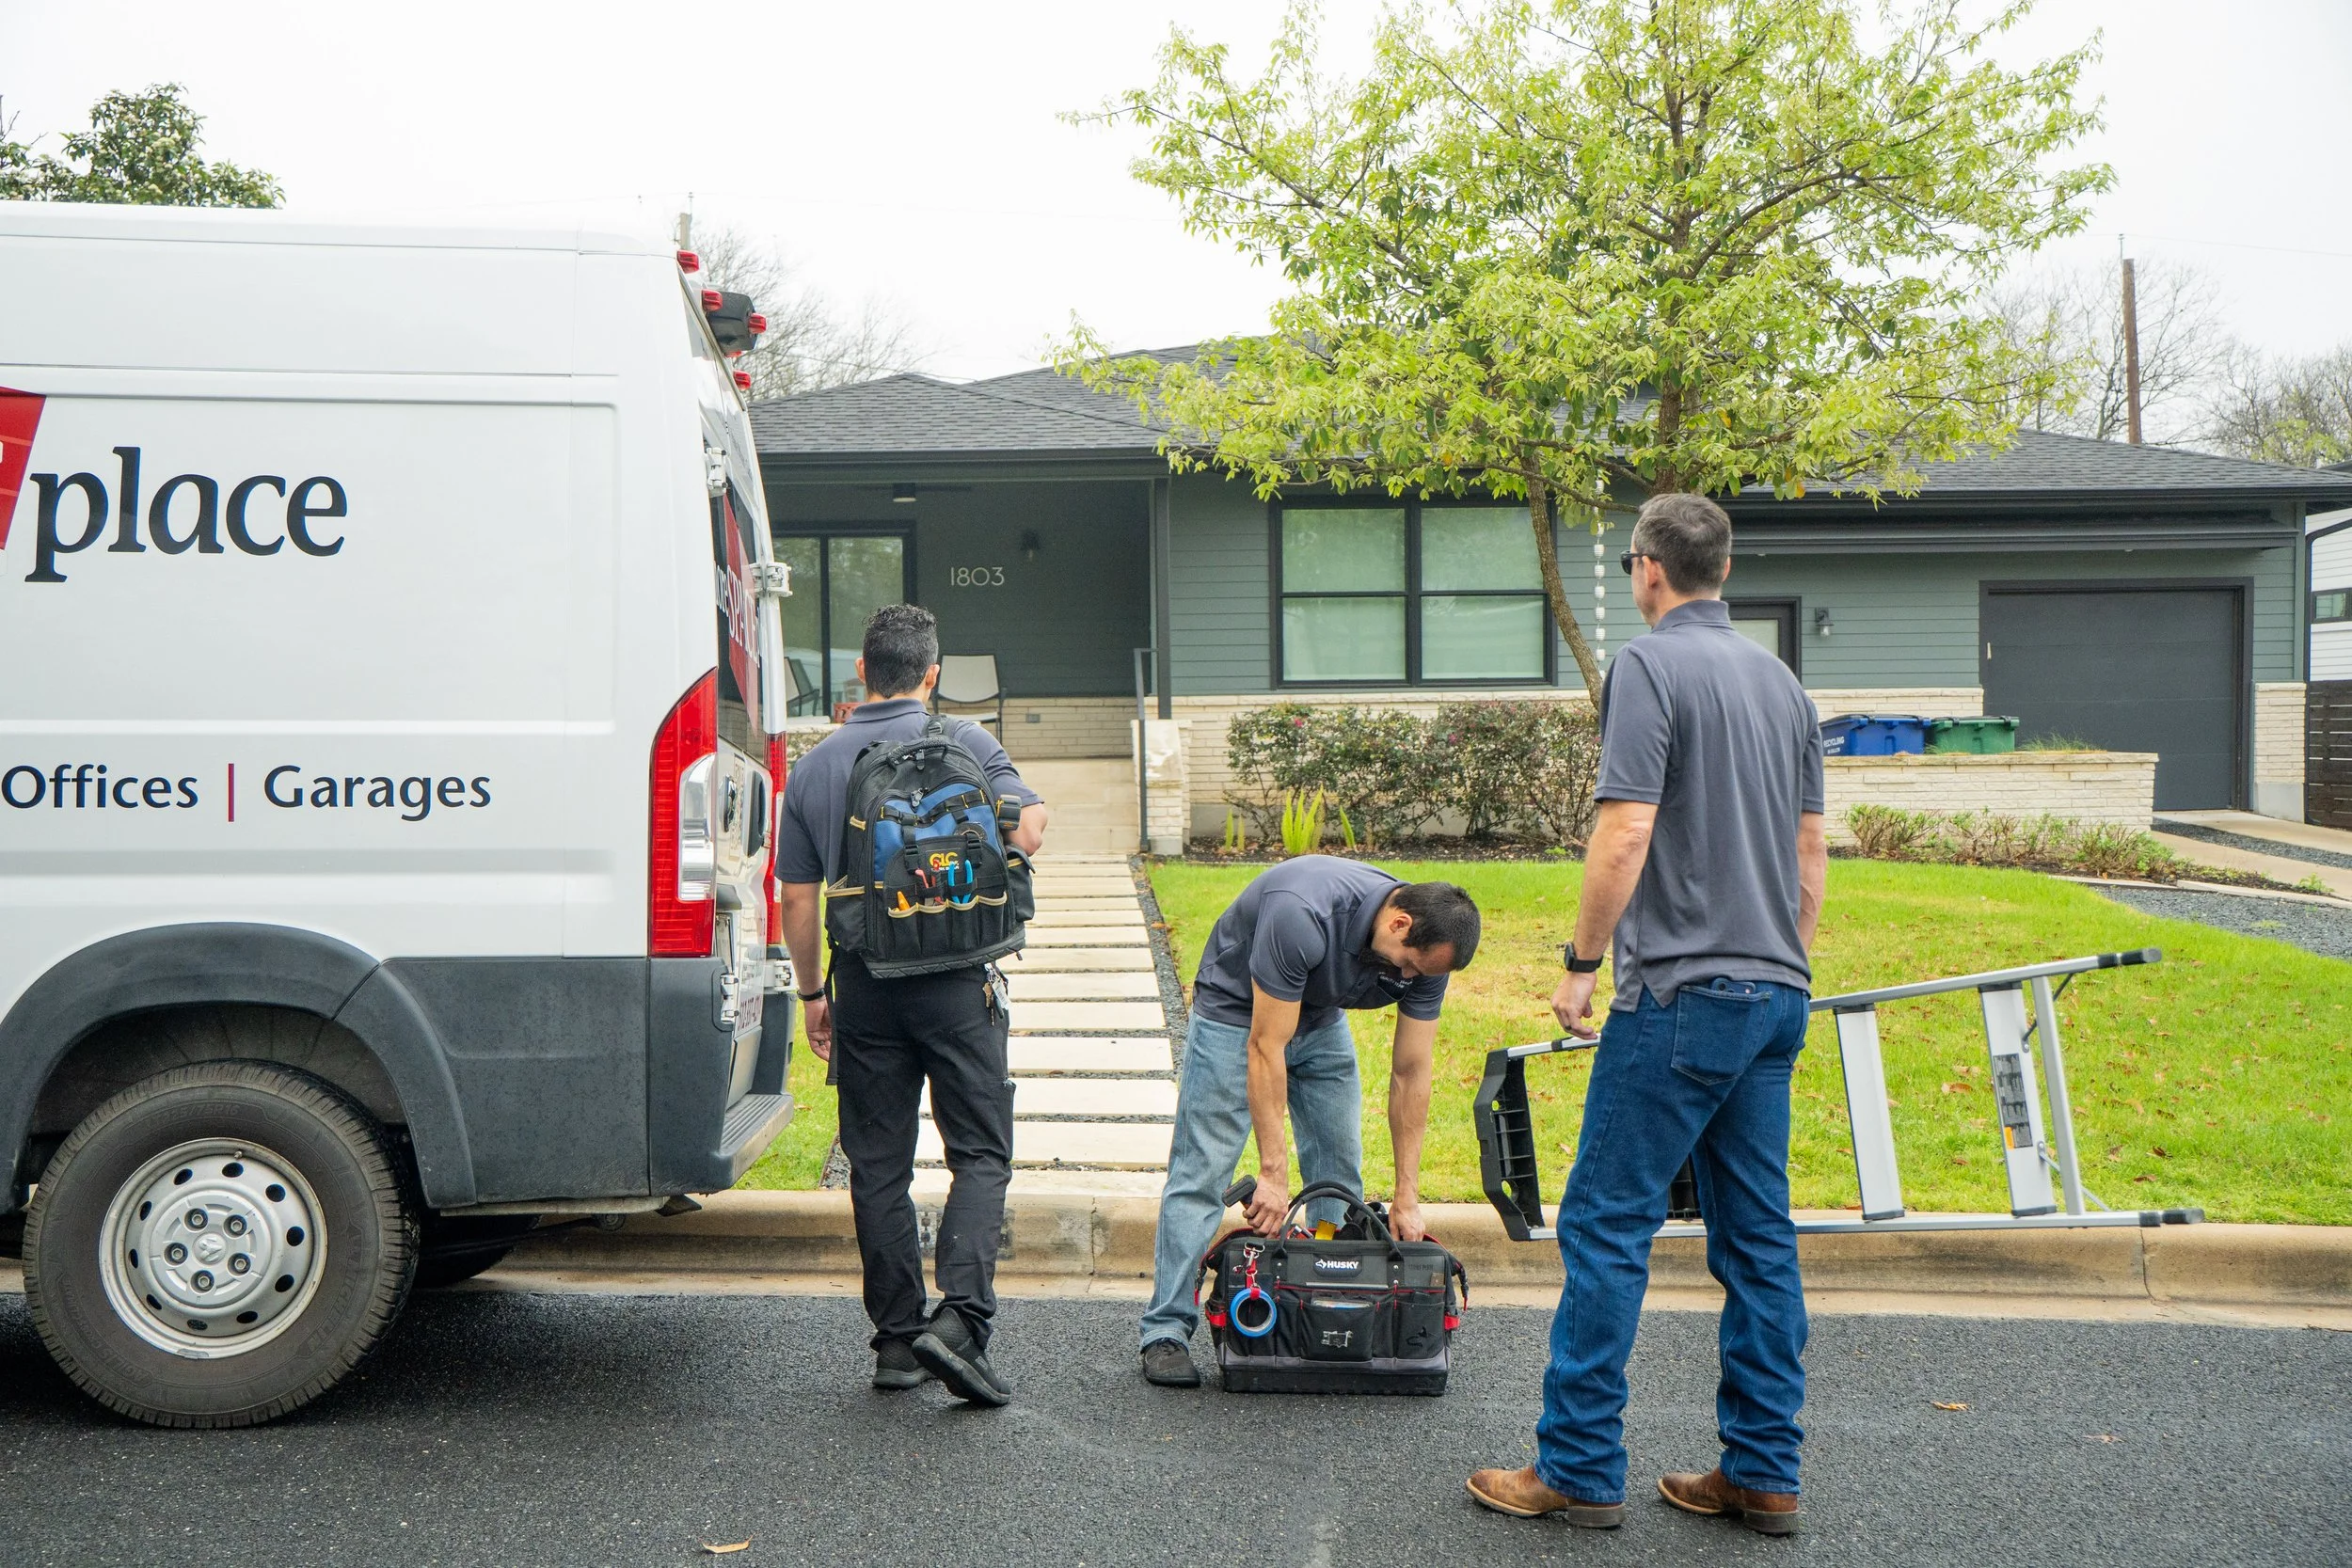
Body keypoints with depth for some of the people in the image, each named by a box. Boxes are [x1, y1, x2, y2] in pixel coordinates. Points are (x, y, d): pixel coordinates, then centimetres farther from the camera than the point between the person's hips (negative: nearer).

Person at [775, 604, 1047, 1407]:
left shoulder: (814, 767, 5)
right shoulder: (965, 743, -3)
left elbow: (797, 898, 6)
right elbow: (1029, 830, -10)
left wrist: (811, 993, 16)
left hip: (865, 987, 3)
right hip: (956, 984, -3)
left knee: (878, 1166, 10)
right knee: (981, 1154, 3)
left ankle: (898, 1338, 15)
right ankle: (960, 1315, -13)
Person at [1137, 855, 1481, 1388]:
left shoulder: (1424, 948, -20)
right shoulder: (1301, 915, -40)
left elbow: (1410, 1073, -12)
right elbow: (1265, 1048, -34)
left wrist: (1407, 1198, -12)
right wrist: (1273, 1172, -32)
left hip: (1321, 1020, 6)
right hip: (1237, 1012, -6)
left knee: (1341, 1174, 3)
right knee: (1202, 1174, -9)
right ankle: (1166, 1332, -3)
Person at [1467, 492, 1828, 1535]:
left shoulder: (1650, 665, -10)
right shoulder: (1779, 677, 14)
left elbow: (1625, 833, -18)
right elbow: (1812, 851, 17)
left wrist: (1580, 961, -8)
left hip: (1681, 992, -8)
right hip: (1775, 996, 8)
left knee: (1606, 1223, -1)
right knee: (1758, 1236, 11)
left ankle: (1579, 1468, 3)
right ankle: (1763, 1475, 16)